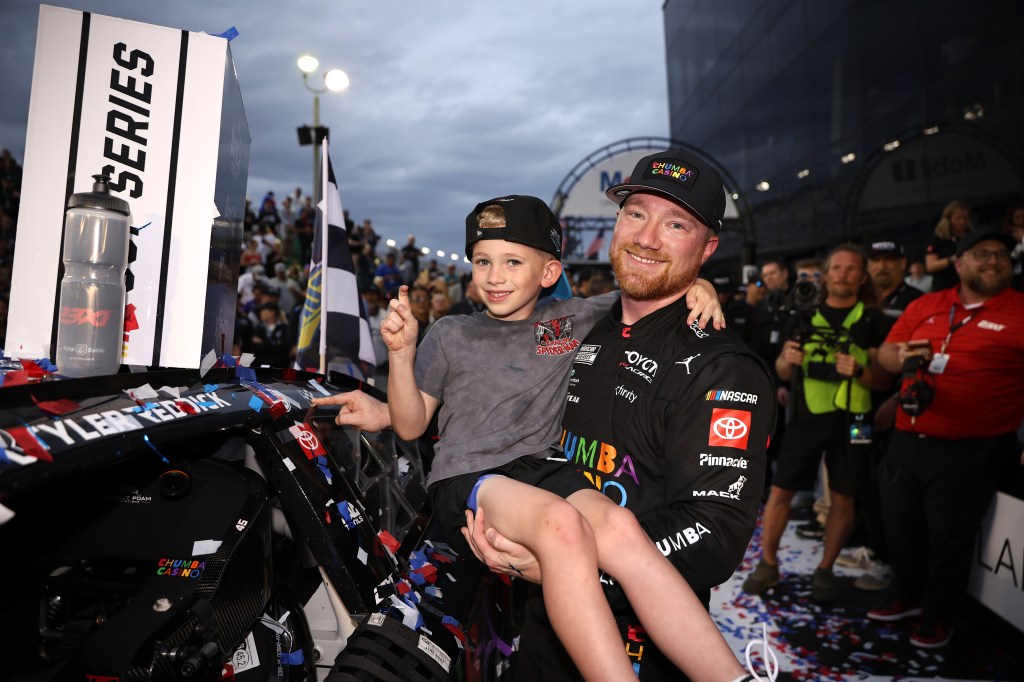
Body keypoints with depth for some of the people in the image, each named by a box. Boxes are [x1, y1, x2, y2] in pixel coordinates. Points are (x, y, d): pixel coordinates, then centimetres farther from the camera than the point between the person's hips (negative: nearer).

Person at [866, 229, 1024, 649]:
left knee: (949, 535, 9)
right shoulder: (925, 306, 8)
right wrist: (901, 357, -12)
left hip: (971, 451, -4)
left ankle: (939, 616, 30)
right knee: (901, 525, 17)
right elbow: (884, 352, 10)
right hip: (907, 441, 5)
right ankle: (907, 596, 40)